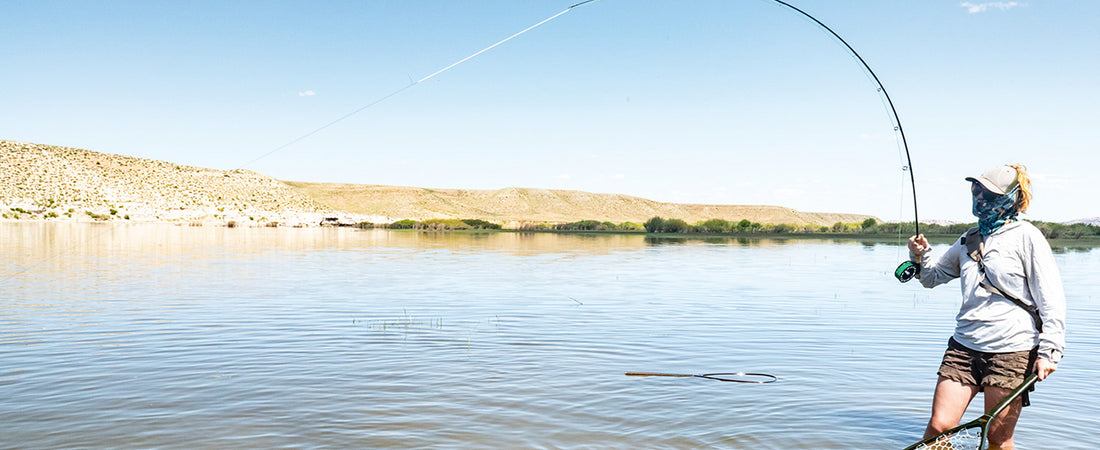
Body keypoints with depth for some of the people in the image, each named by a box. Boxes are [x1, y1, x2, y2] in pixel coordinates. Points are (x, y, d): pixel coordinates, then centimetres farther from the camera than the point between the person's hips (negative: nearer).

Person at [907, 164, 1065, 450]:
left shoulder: (1026, 236, -3)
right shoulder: (969, 240, 12)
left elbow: (1051, 299, -5)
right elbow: (932, 277, 24)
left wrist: (1049, 351, -11)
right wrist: (921, 257, 2)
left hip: (1011, 351, -4)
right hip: (965, 345, 4)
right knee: (939, 426, -3)